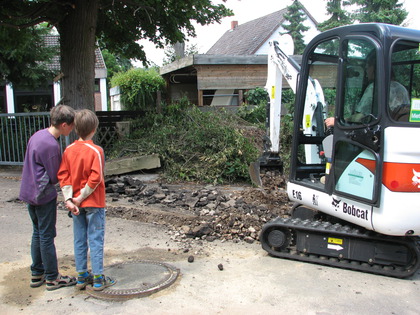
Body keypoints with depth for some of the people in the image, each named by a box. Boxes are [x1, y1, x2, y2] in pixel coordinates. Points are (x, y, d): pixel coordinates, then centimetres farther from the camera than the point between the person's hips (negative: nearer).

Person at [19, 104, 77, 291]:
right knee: (47, 237, 2)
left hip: (29, 193, 9)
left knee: (37, 233, 18)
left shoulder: (38, 135, 6)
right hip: (44, 195, -9)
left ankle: (37, 274, 29)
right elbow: (55, 177, -16)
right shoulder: (51, 145, -22)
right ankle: (52, 278, 15)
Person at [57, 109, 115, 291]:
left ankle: (82, 277, 24)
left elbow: (63, 175, -3)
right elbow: (95, 178, -20)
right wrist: (80, 198, -12)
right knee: (96, 240, 3)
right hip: (93, 203, -5)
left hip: (75, 203, 5)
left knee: (79, 240, 13)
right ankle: (98, 279, 11)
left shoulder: (69, 150, 0)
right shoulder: (96, 151, -15)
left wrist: (69, 199, -5)